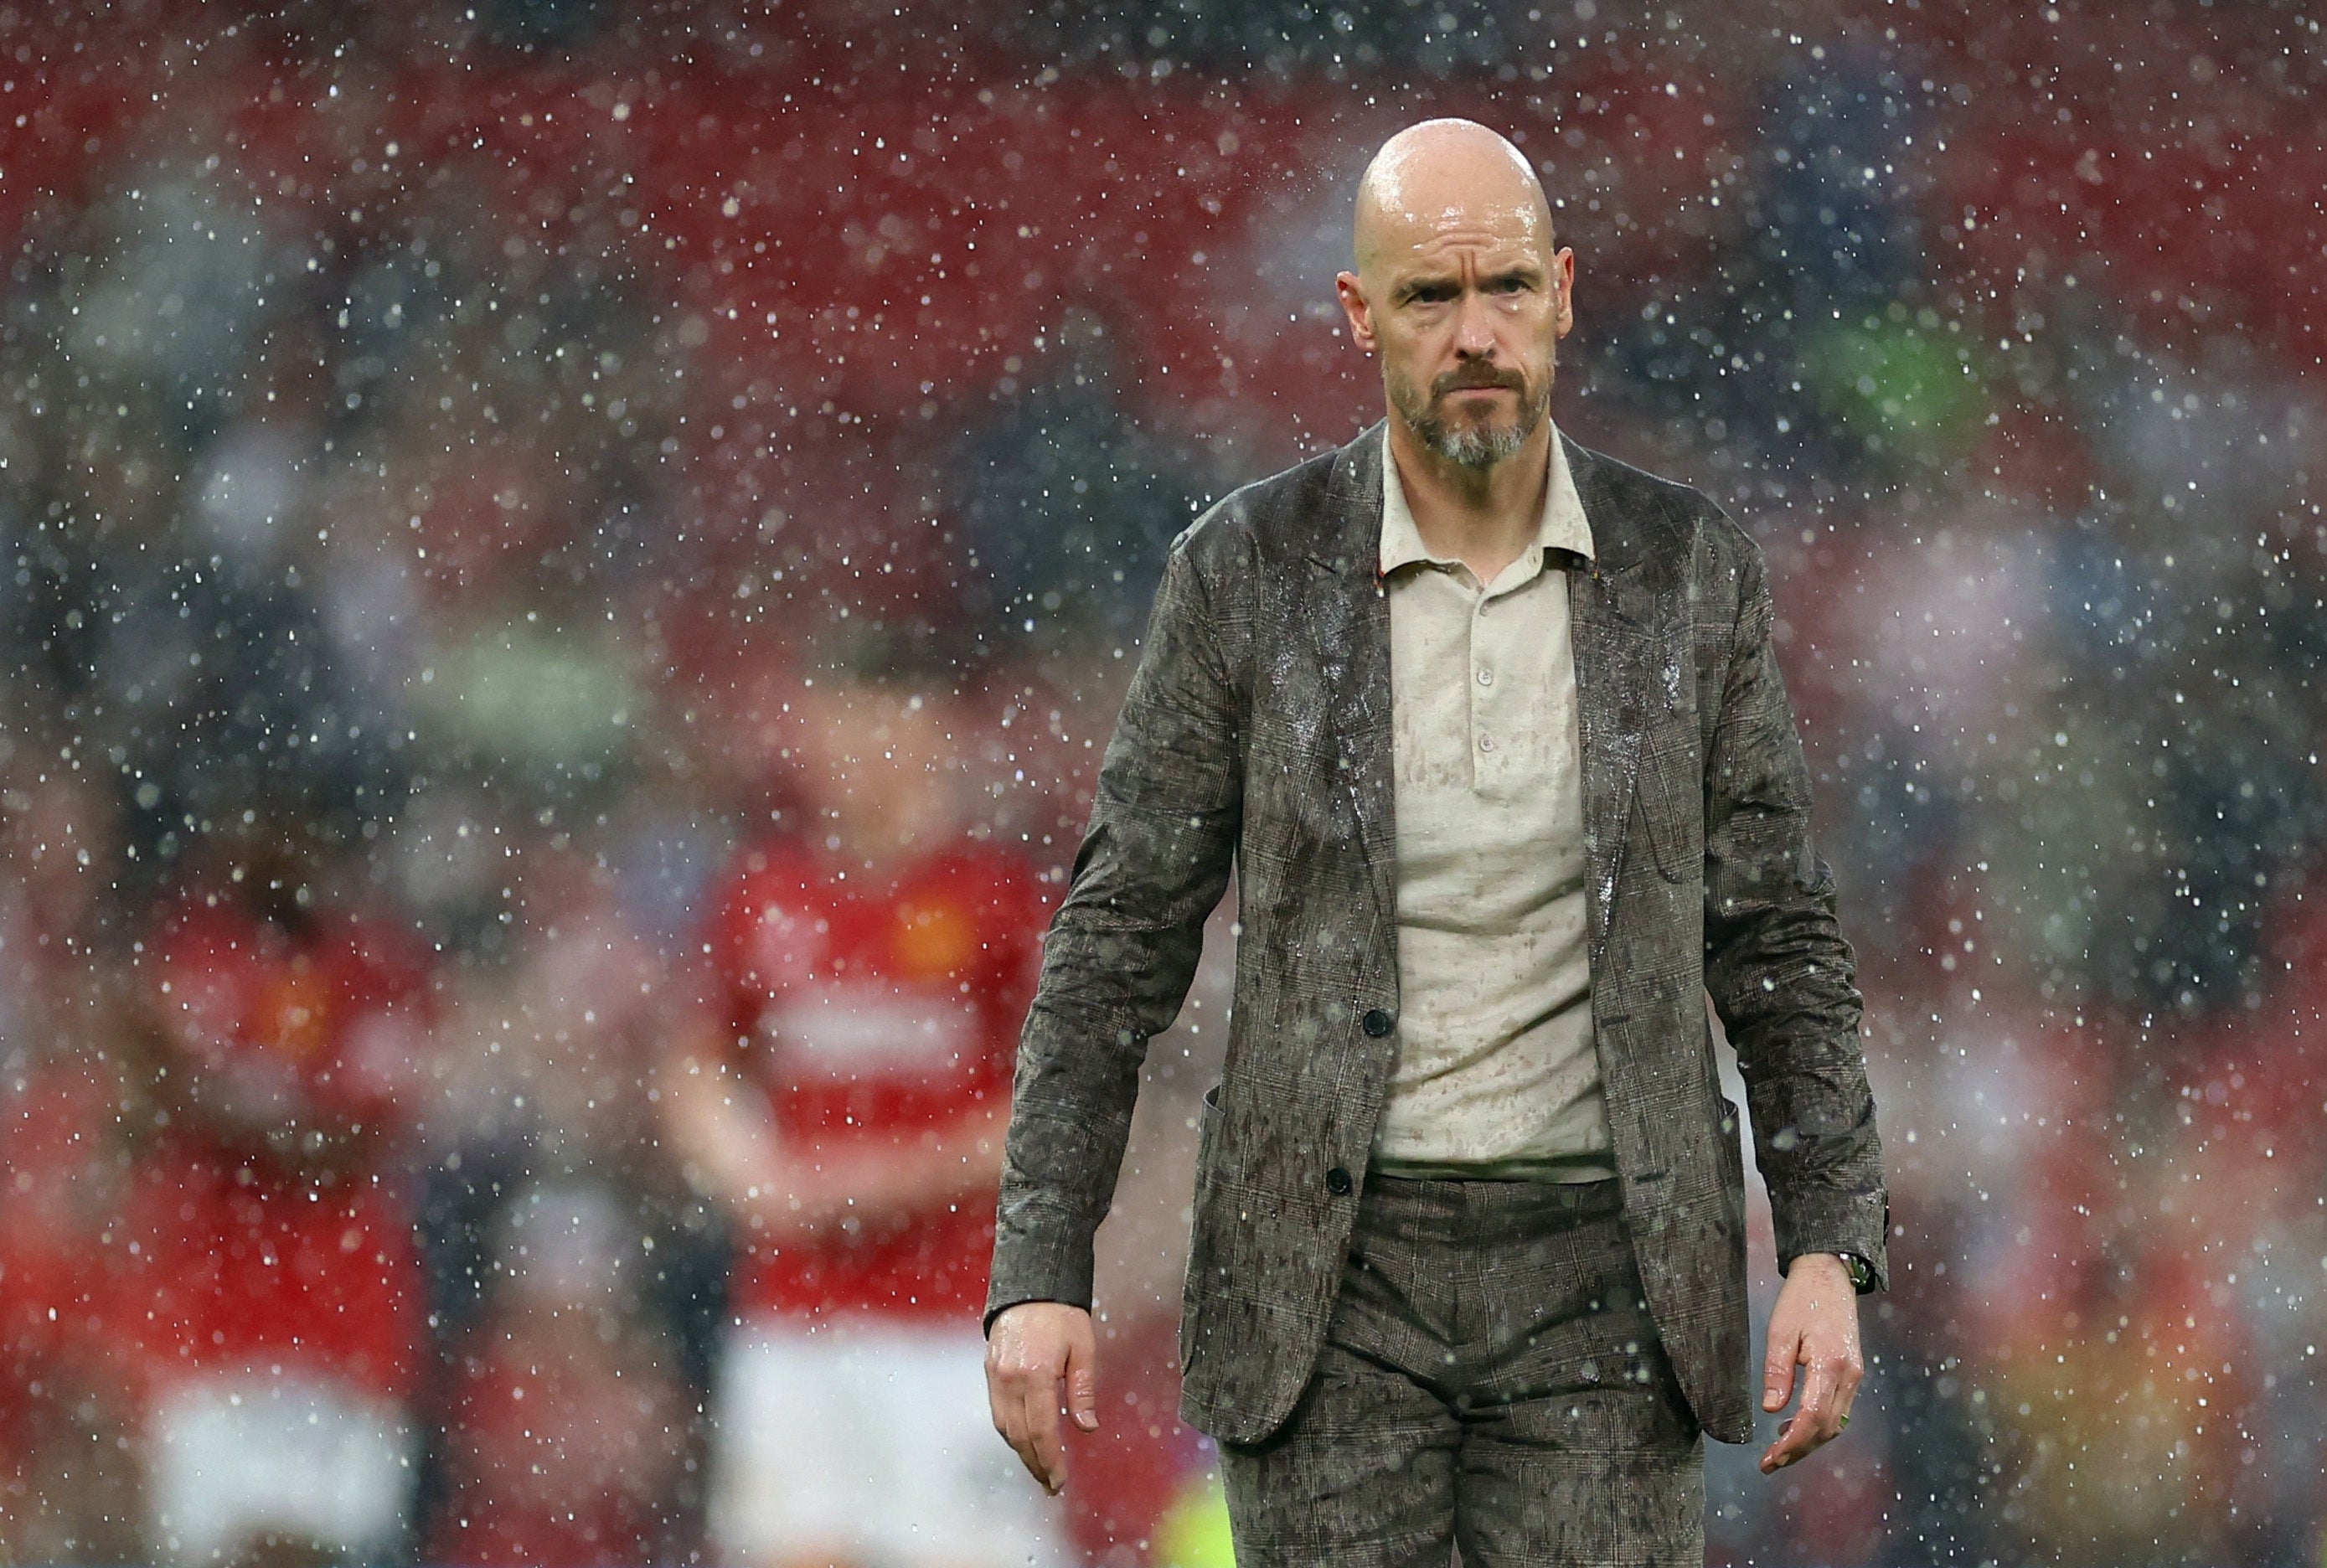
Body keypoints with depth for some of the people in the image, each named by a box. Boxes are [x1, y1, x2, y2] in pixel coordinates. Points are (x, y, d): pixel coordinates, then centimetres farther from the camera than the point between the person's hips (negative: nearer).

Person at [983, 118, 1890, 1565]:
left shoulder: (1689, 573, -1)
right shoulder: (1250, 573, -4)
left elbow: (1780, 944, 4)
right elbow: (1120, 941, -1)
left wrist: (1833, 1255, -8)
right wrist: (1037, 1278, -9)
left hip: (1597, 1274, 1)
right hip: (1332, 1281, 0)